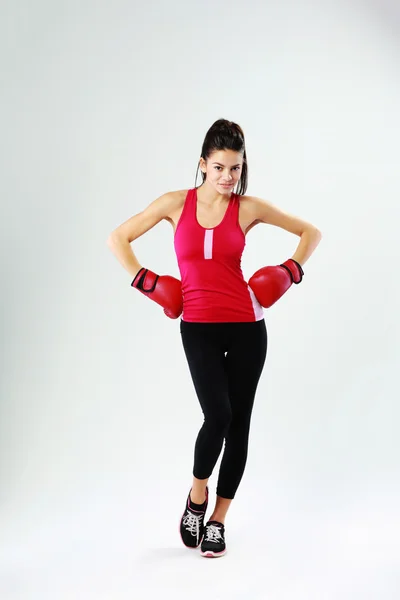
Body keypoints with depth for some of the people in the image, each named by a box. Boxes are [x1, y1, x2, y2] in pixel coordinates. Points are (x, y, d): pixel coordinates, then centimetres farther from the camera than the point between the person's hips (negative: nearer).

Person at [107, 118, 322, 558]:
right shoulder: (176, 203, 2)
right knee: (218, 415, -16)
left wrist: (290, 272, 2)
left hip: (246, 324, 1)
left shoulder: (249, 208, 2)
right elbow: (118, 238, 7)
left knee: (238, 421, 5)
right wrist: (146, 282, 1)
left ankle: (218, 521, 21)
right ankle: (197, 495, 15)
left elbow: (311, 232, 13)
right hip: (198, 327, -1)